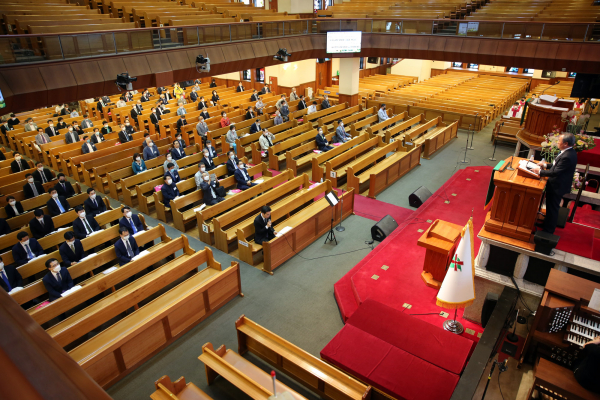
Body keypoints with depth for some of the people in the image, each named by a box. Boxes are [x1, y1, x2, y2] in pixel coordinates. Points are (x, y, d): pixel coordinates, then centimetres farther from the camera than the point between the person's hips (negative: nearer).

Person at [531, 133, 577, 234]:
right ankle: (548, 223, 44)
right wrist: (545, 165, 6)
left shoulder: (567, 157, -30)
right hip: (556, 184, 10)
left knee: (552, 208, 5)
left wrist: (540, 171, -19)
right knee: (551, 206, 25)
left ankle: (548, 230, 19)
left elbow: (555, 172, -28)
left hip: (557, 186, -10)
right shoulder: (568, 152, 2)